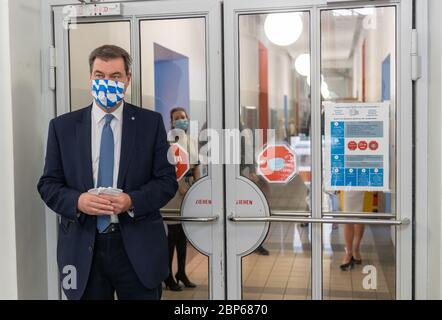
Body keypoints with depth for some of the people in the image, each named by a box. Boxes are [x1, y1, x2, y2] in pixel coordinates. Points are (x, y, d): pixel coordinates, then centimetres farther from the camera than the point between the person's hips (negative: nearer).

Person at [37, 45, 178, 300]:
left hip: (138, 249, -1)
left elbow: (167, 180, 1)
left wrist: (132, 201, -16)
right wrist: (77, 201, -14)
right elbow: (48, 184, 5)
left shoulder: (151, 123, 2)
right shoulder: (62, 126, 5)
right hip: (82, 248, 1)